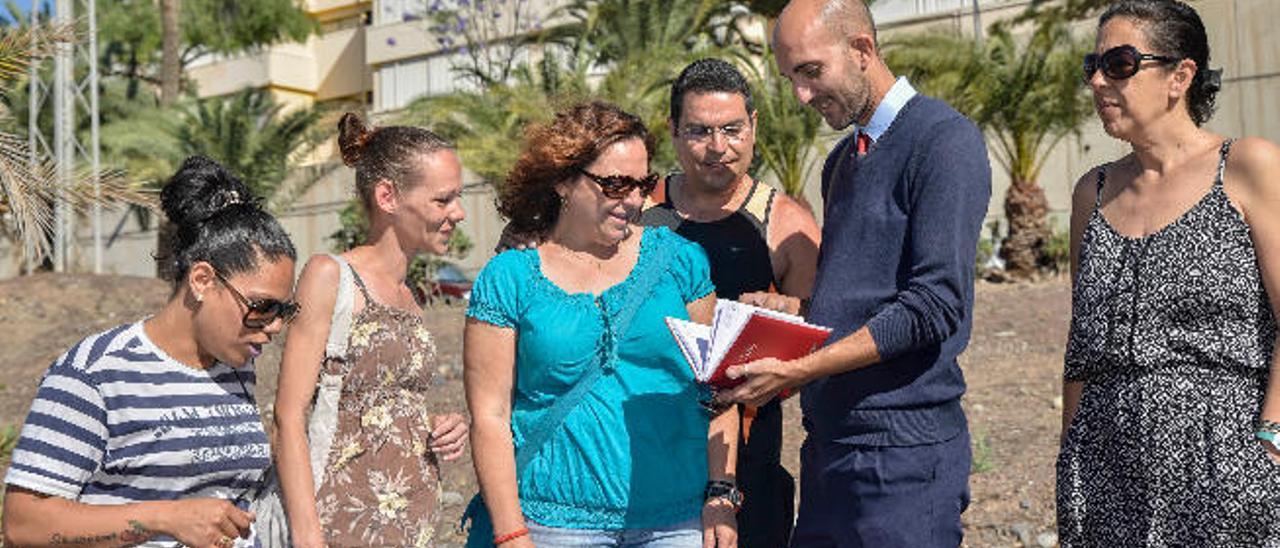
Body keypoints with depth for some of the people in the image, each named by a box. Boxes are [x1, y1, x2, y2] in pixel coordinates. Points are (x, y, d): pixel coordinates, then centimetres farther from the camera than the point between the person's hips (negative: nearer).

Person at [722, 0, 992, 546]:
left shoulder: (944, 140, -10)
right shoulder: (841, 160, 17)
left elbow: (935, 304, -18)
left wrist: (799, 369, -20)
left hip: (902, 450, -8)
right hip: (829, 440, 8)